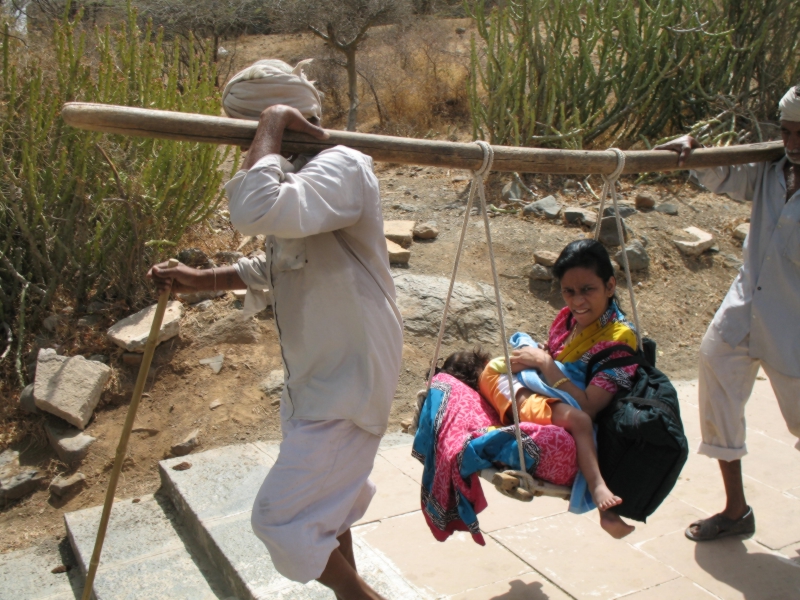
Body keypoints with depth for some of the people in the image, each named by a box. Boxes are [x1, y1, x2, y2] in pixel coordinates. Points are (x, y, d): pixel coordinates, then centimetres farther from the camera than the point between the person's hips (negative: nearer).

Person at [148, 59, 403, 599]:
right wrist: (202, 280, 8)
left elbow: (256, 212, -44)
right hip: (315, 373, 10)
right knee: (323, 498, 25)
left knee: (280, 518, -5)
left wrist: (271, 127, -28)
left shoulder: (341, 168, -24)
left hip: (348, 378, -10)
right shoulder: (296, 176, 8)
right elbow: (277, 267, 19)